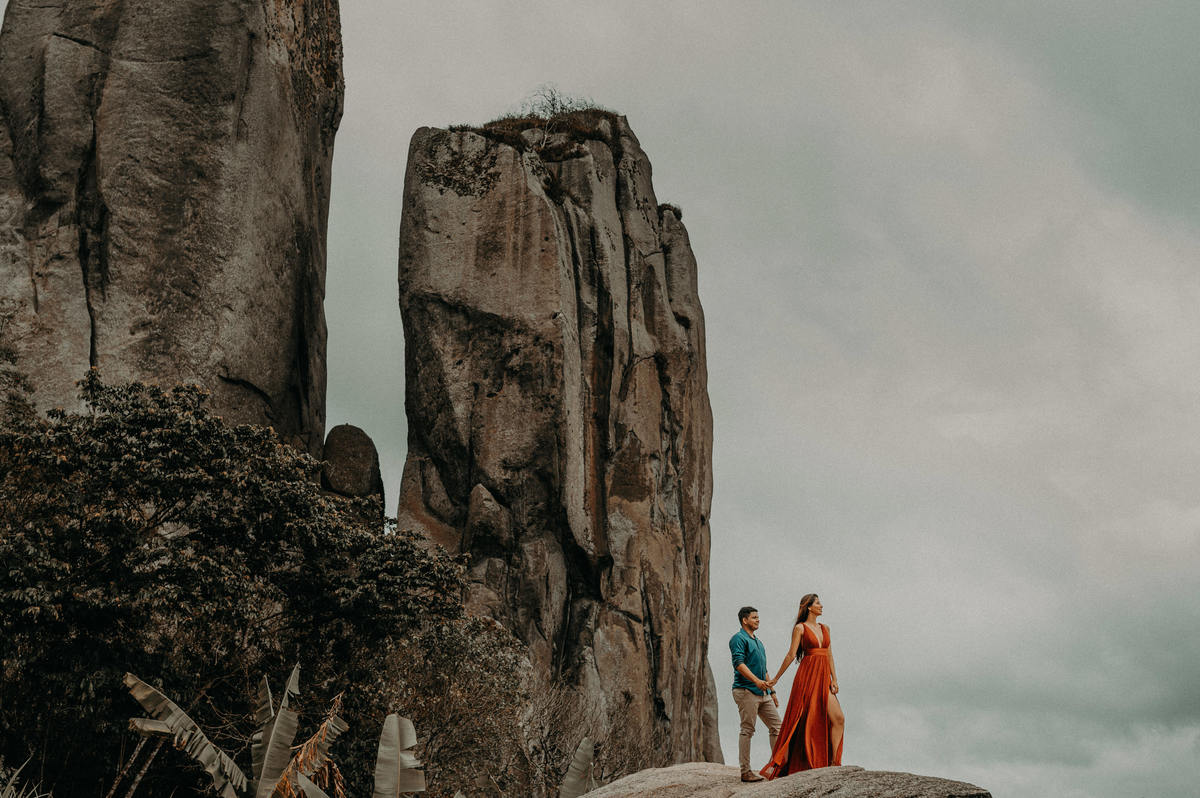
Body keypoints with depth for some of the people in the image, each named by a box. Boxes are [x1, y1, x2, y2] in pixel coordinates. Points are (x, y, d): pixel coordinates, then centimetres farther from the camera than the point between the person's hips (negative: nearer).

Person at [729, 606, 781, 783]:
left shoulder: (758, 642, 24)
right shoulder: (739, 639, -4)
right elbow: (738, 663, -17)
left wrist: (771, 691, 24)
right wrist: (756, 680, -28)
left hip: (762, 693, 9)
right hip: (746, 691, -9)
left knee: (776, 726, 4)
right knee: (747, 730, -8)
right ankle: (745, 771, -5)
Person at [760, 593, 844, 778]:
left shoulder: (825, 628, 17)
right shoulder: (800, 628, -1)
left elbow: (829, 656, 15)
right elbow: (791, 655, -2)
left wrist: (834, 679, 5)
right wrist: (776, 679, -5)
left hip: (824, 678, 6)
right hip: (807, 676, -6)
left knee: (838, 719, -5)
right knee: (799, 721, -6)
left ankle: (834, 763, 1)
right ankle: (775, 765, 0)